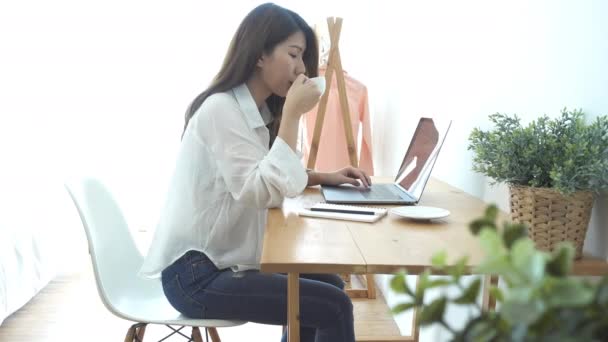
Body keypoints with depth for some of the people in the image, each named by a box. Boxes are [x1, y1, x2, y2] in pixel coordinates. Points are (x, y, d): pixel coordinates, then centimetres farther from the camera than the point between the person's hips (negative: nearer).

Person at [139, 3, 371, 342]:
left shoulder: (260, 111, 11)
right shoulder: (221, 109, -18)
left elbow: (274, 178, 22)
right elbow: (262, 192, -28)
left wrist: (323, 177, 6)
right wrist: (292, 113, -24)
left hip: (223, 259, 10)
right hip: (196, 273, -10)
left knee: (330, 285, 15)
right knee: (334, 306, -14)